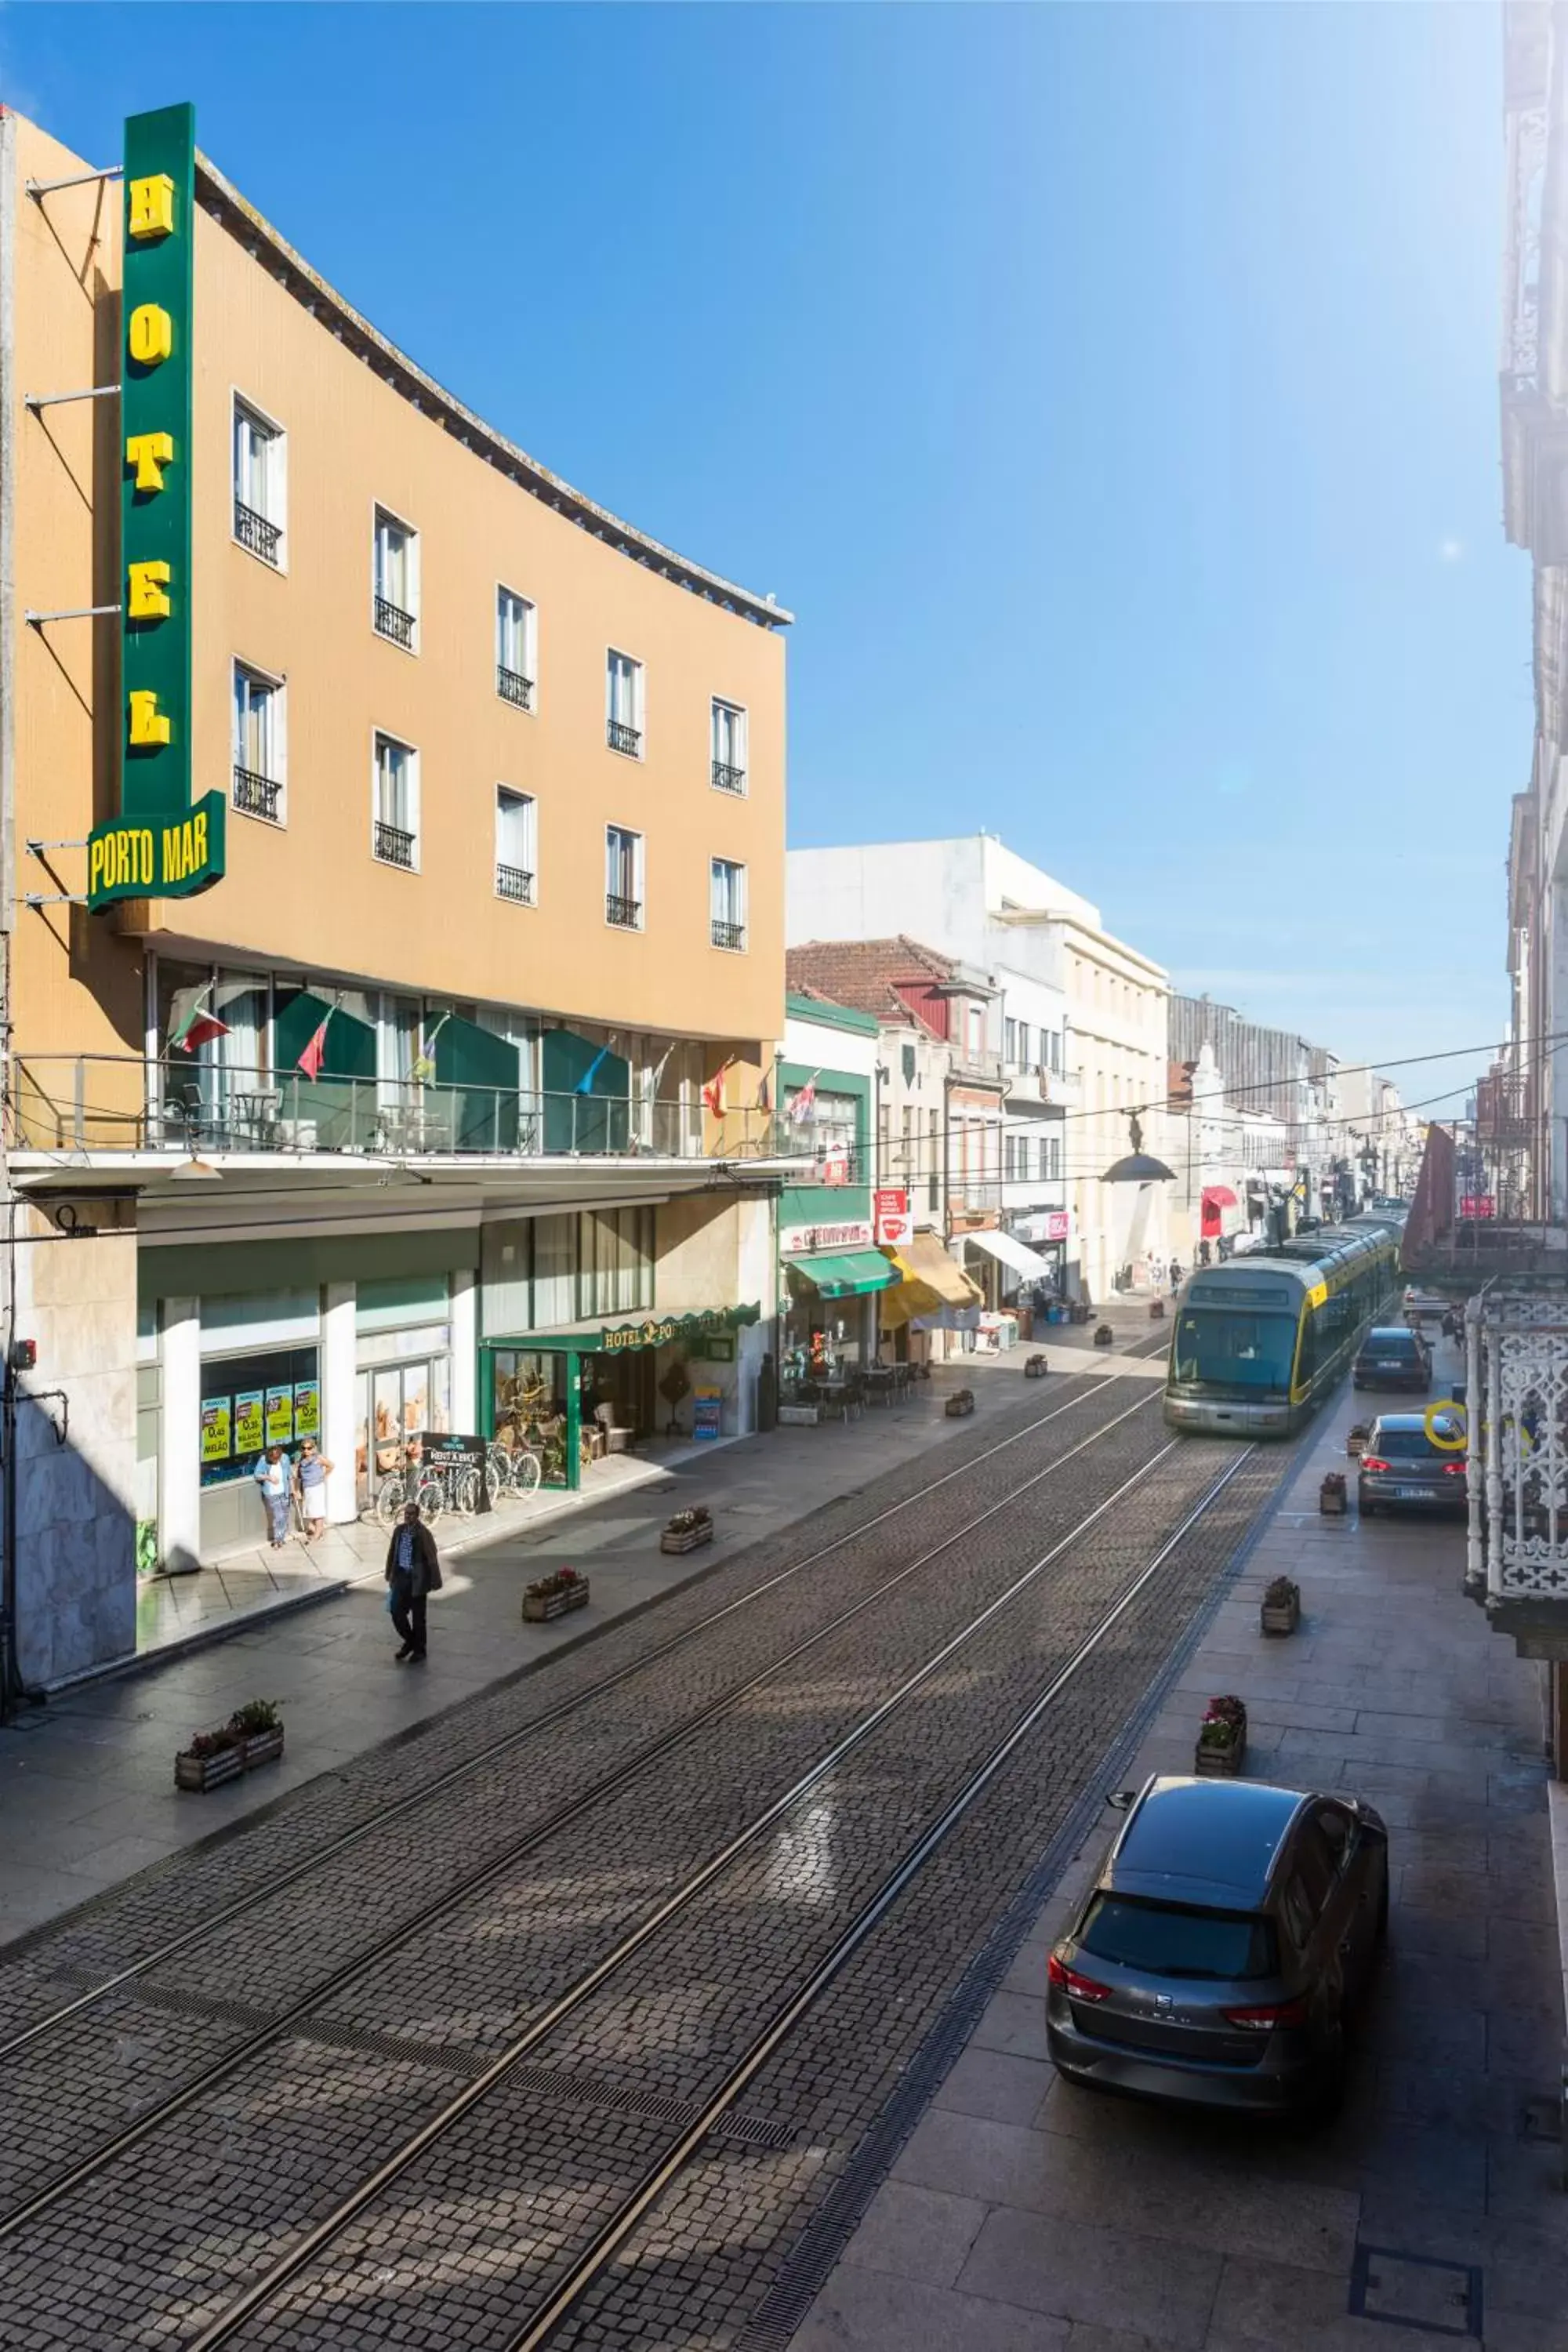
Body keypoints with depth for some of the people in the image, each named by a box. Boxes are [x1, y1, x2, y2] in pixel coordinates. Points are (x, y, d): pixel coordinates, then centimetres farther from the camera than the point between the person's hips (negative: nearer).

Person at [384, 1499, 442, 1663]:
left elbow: (431, 1559, -12)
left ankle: (419, 1651, 21)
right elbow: (392, 1553, 14)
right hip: (401, 1578, 5)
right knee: (397, 1612, 4)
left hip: (417, 1580, -5)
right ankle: (409, 1641, 29)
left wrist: (435, 1582, -12)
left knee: (418, 1617, 6)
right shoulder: (398, 1531, 3)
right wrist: (390, 1575, 17)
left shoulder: (423, 1534, -14)